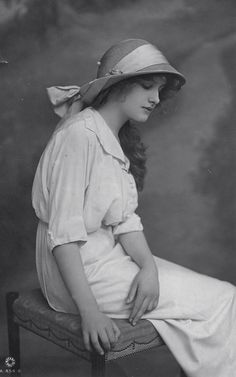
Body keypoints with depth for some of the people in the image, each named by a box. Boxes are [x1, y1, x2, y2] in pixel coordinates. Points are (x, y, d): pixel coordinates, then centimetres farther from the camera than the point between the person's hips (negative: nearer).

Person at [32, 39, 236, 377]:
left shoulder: (119, 140, 11)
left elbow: (126, 220, 5)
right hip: (77, 270, -9)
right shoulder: (80, 134, -18)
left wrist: (149, 266, -11)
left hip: (108, 254, 9)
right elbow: (63, 233, -22)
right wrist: (89, 311, -25)